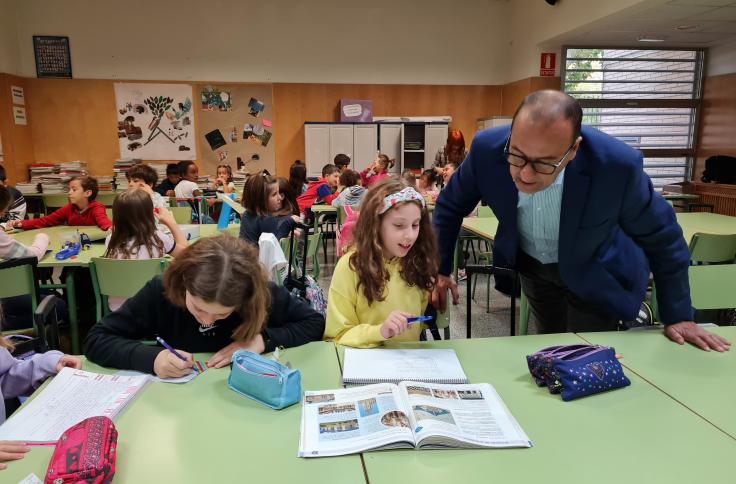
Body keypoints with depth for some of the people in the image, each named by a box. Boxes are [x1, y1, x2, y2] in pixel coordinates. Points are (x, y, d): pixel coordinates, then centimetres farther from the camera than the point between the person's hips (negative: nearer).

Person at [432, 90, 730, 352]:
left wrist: (677, 316, -9)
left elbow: (662, 238, -17)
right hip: (528, 264, 3)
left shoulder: (617, 165, -35)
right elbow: (450, 207, -9)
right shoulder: (486, 149, -30)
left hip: (594, 275, -2)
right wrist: (440, 270, -12)